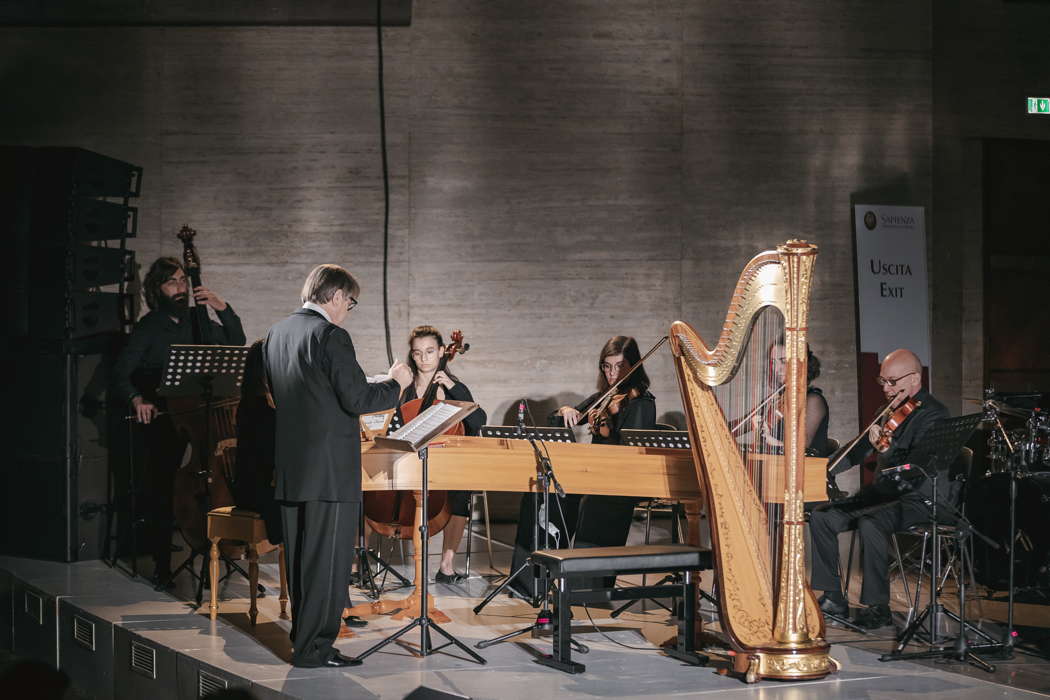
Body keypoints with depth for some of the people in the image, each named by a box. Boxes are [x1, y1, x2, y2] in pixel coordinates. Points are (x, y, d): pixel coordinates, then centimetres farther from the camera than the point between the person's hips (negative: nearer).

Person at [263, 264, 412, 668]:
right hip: (330, 468, -8)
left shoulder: (277, 334, 11)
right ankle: (314, 648, 0)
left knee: (300, 557, 15)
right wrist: (396, 383, 0)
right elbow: (357, 399, -17)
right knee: (327, 559, -2)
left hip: (290, 465, 8)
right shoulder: (330, 336, -15)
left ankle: (305, 638, 23)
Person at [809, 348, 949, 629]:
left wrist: (887, 448, -40)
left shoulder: (932, 414, -13)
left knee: (870, 523, -35)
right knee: (821, 517, -5)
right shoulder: (890, 410, 13)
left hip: (921, 500, -9)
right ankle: (833, 598, 1)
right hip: (884, 494, 9)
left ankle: (877, 606, -23)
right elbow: (856, 456, 20)